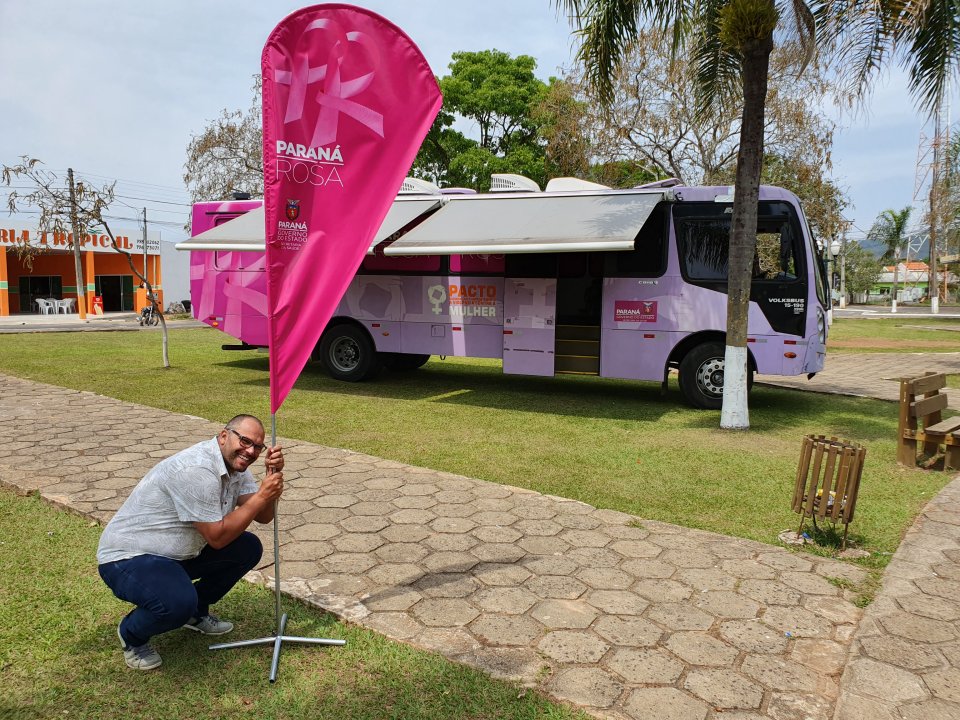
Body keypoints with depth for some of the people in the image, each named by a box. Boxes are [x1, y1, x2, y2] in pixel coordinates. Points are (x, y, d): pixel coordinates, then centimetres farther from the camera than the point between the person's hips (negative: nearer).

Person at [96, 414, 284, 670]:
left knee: (249, 549, 2)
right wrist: (262, 496, -23)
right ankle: (132, 634, 1)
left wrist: (273, 475, -17)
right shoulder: (197, 469, -29)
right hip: (127, 558, -9)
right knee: (177, 603, -34)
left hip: (178, 553, 9)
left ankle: (196, 612, 21)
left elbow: (263, 516, -1)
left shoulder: (236, 465, -1)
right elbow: (217, 537, -25)